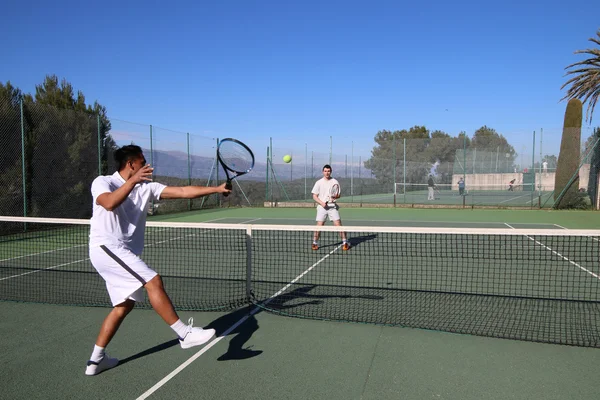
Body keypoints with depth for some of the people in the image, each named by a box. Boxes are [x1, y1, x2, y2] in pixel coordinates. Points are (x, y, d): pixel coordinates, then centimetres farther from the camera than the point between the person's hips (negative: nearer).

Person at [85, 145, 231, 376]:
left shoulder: (146, 187, 9)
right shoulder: (102, 182, -4)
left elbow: (183, 192, 1)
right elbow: (109, 203, -28)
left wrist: (217, 189, -6)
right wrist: (133, 180, -33)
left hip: (124, 252, 8)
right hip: (106, 247, -8)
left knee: (125, 304, 9)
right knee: (153, 281, -18)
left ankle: (96, 361, 20)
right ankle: (185, 334, -12)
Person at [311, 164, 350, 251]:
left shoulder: (335, 182, 5)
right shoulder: (319, 183, 3)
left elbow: (339, 195, 7)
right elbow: (314, 196, 2)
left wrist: (335, 197, -17)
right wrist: (322, 203, -13)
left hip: (333, 206, 0)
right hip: (322, 207, 0)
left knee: (338, 224, -7)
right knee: (319, 225, -3)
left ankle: (345, 242, 1)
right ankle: (315, 243, 12)